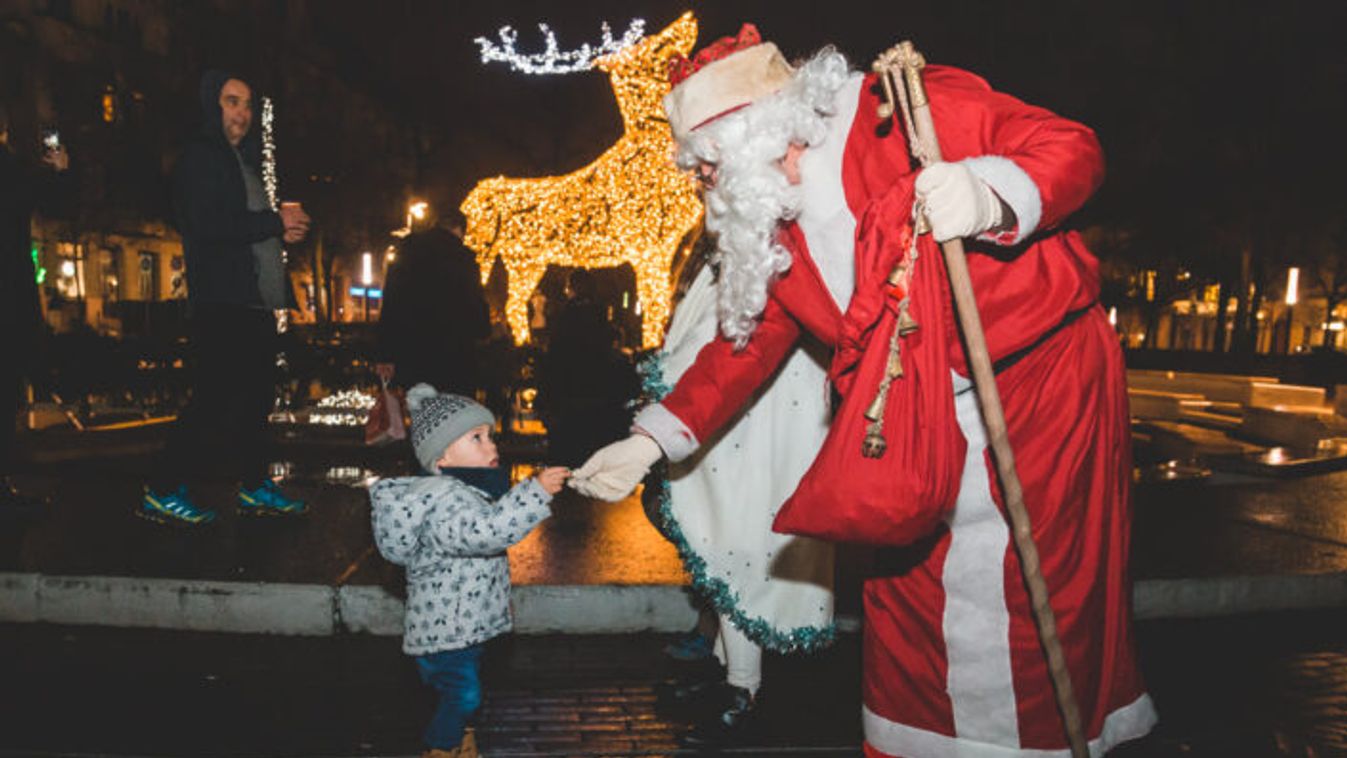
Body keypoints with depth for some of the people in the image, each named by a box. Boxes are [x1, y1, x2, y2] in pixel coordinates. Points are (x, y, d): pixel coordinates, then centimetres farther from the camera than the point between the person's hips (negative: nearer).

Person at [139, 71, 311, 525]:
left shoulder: (242, 161, 24)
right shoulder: (200, 158, -5)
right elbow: (206, 226, -19)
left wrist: (284, 230, 6)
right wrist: (276, 222, -13)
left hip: (253, 301, 9)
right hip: (222, 303, -9)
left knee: (256, 398, 11)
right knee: (216, 402, -10)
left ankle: (255, 488, 18)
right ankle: (163, 493, -2)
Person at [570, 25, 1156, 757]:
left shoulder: (915, 111, -16)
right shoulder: (770, 227, 4)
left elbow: (1071, 148, -16)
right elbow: (749, 340, 9)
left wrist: (993, 198, -38)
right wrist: (652, 439, 3)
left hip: (1046, 382, -6)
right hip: (926, 420, 6)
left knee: (1041, 593, 1)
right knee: (907, 592, 12)